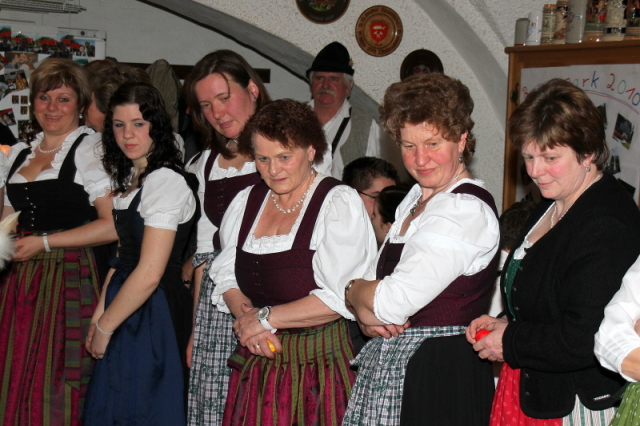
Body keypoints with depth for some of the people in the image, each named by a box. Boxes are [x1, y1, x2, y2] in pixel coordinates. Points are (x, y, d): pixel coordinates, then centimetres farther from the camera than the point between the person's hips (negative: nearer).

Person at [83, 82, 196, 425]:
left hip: (154, 313, -9)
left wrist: (105, 327, -12)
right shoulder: (128, 178, 12)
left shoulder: (165, 181, -18)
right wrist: (100, 313, 6)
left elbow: (149, 274, -22)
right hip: (126, 310, 9)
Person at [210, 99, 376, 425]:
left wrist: (266, 318, -13)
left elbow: (342, 296, -17)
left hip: (318, 362, -5)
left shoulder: (339, 202, -8)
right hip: (257, 359, 5)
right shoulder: (246, 202, 11)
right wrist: (246, 315, -9)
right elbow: (226, 275, 12)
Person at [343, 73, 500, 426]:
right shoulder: (416, 198, 14)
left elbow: (395, 300, -22)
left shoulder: (466, 210, -16)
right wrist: (365, 312, -10)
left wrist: (353, 291, -2)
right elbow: (374, 283, 12)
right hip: (392, 365, 8)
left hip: (440, 374, -8)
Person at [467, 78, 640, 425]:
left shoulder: (607, 227, -22)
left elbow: (584, 339, -27)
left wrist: (510, 343, -14)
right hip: (530, 389, 9)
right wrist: (506, 323, 3)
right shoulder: (552, 208, 11)